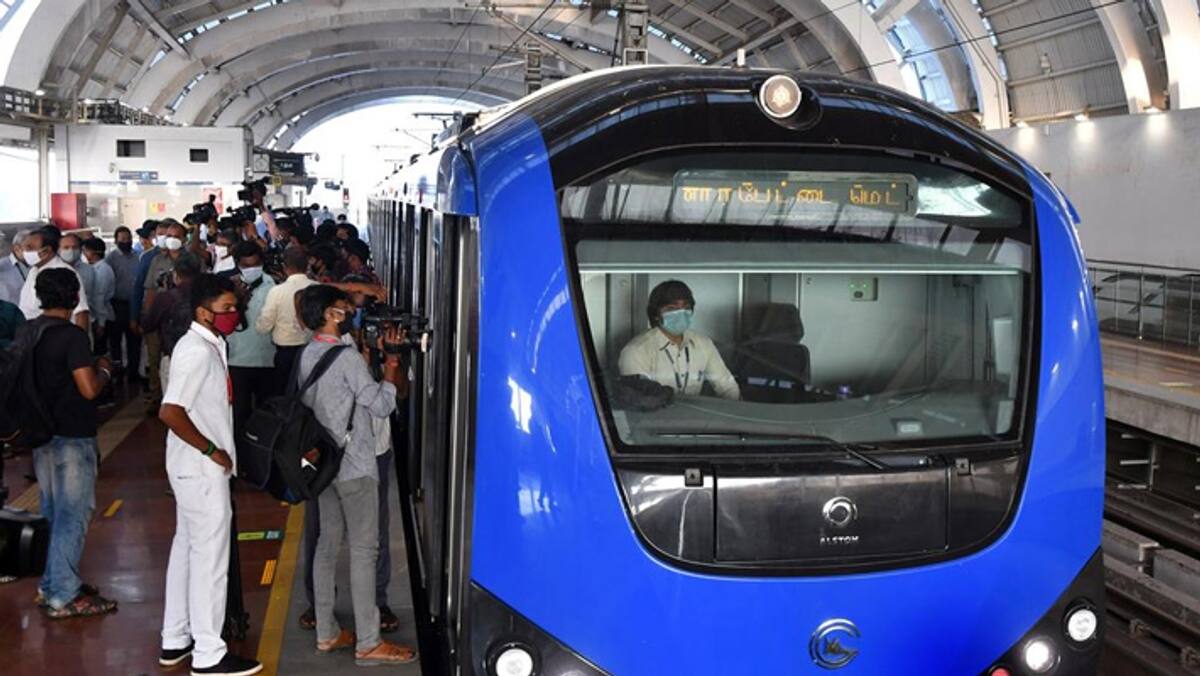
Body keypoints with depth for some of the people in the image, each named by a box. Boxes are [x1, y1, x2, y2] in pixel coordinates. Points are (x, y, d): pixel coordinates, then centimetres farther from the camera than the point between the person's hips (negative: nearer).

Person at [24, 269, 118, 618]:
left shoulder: (26, 332, 5)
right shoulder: (72, 335, -18)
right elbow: (89, 389, -22)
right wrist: (104, 370, -4)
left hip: (41, 433, 8)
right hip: (72, 436, -8)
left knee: (52, 511, 18)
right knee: (72, 514, -1)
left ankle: (49, 585, 27)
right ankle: (64, 597, 3)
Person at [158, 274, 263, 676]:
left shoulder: (207, 344, 9)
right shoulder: (198, 352, -21)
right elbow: (170, 412, -29)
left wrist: (216, 451, 13)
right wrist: (212, 450, -21)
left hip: (196, 468, 10)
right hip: (202, 470, -10)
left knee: (187, 549, 17)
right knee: (210, 557, -2)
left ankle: (176, 640, 28)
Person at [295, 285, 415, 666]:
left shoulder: (307, 356, 7)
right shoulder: (346, 357, -19)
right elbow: (382, 405, -17)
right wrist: (390, 359, -8)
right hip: (355, 465, -9)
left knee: (328, 544, 12)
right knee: (363, 550, -4)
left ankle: (327, 634, 19)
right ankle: (368, 644, 1)